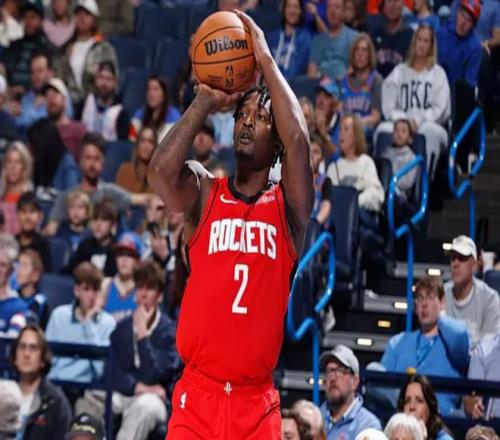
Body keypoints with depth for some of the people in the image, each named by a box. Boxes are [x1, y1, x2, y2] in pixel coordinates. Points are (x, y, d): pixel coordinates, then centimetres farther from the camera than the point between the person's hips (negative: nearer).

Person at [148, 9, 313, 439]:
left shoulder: (287, 206, 4)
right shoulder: (204, 194, 7)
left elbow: (299, 142, -16)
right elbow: (160, 170, -15)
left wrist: (266, 60, -11)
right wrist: (206, 101, -10)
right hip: (198, 392, 0)